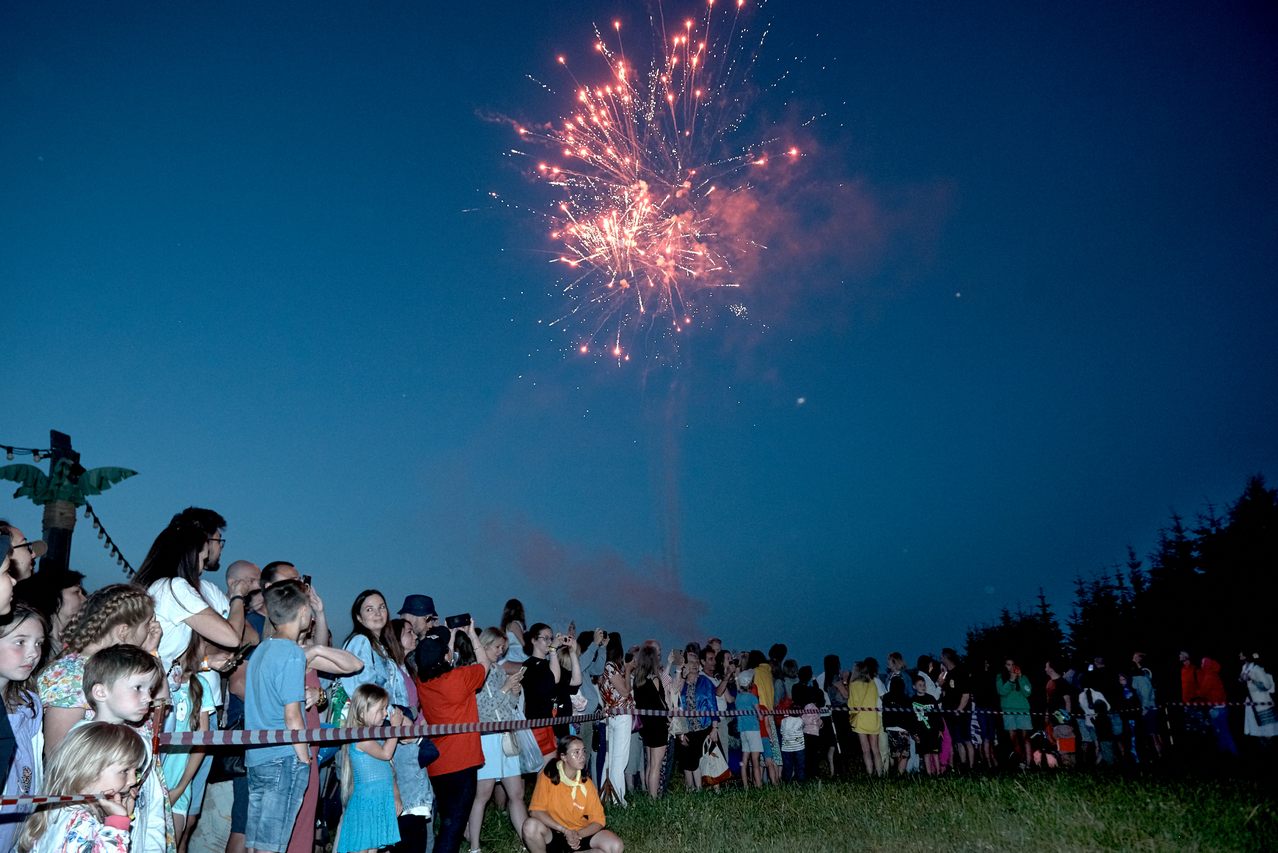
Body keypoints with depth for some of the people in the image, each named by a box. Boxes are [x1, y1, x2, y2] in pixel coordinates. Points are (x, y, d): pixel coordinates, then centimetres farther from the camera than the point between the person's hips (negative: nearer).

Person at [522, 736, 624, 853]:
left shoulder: (586, 783, -6)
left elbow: (599, 821, -5)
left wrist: (578, 834, -24)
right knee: (531, 825, -34)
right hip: (553, 834, -2)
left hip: (581, 834, 2)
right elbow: (535, 811, -20)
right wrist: (565, 830, -27)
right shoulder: (548, 777, -13)